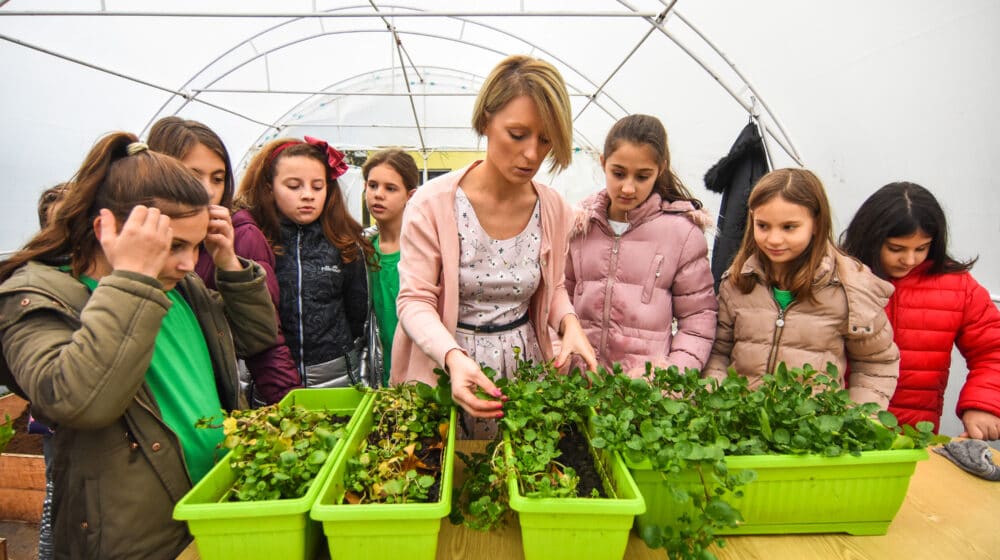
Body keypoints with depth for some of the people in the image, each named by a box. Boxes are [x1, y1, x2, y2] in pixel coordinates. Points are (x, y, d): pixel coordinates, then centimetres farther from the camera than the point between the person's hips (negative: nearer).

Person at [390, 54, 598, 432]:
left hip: (525, 364, 3)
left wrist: (568, 322, -13)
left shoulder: (554, 210, -5)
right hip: (445, 372, -3)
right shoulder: (433, 203, -17)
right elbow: (415, 300, -15)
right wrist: (453, 357, -32)